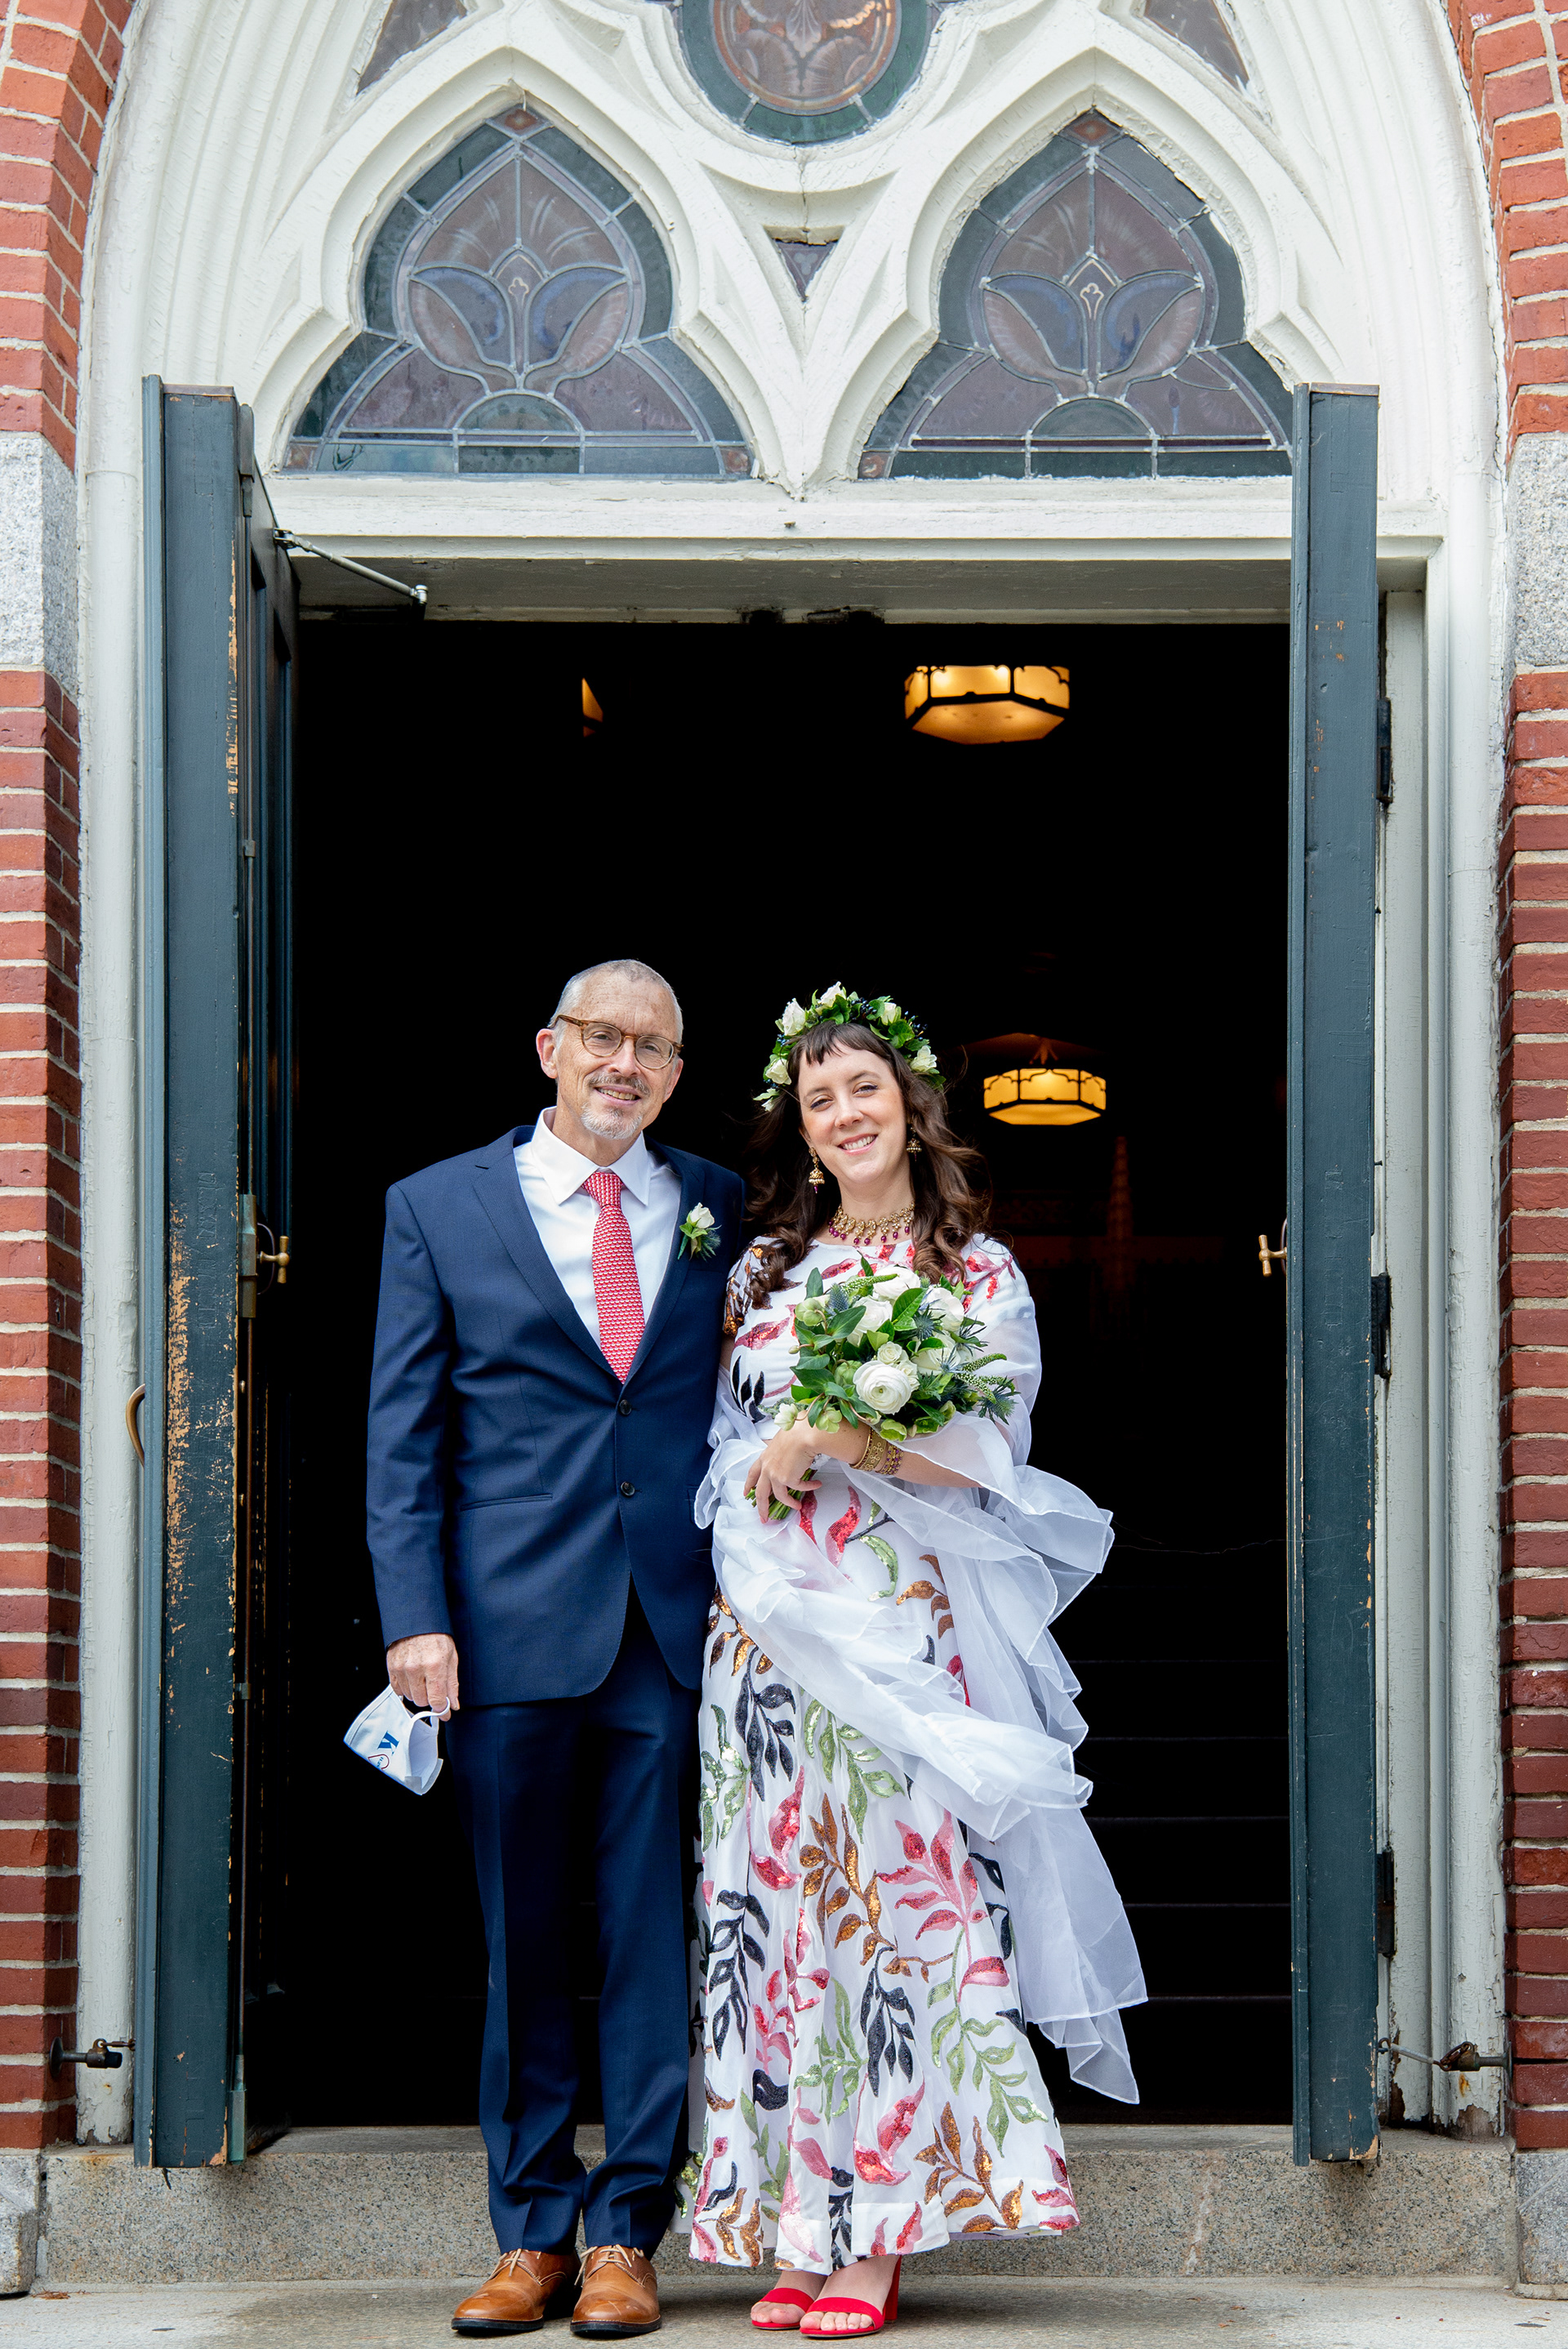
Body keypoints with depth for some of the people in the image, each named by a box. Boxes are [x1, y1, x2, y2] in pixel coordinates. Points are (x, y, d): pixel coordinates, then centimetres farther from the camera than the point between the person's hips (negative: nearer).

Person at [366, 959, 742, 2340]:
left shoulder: (721, 1212, 10)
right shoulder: (440, 1210, 7)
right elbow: (404, 1432, 4)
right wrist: (415, 1616, -5)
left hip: (677, 1626, 1)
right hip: (512, 1629, 0)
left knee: (655, 1931, 1)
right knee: (519, 1942, 5)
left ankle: (626, 2234, 9)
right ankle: (532, 2235, 15)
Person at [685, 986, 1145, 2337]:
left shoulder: (978, 1272, 5)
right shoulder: (765, 1272, 15)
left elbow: (986, 1457, -2)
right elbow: (728, 1446, 17)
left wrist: (834, 1441, -10)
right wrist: (761, 1472, -3)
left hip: (907, 1624, -3)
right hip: (775, 1622, 3)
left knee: (899, 1895, -7)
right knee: (778, 1902, 0)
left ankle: (881, 2238, -4)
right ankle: (802, 2230, 3)